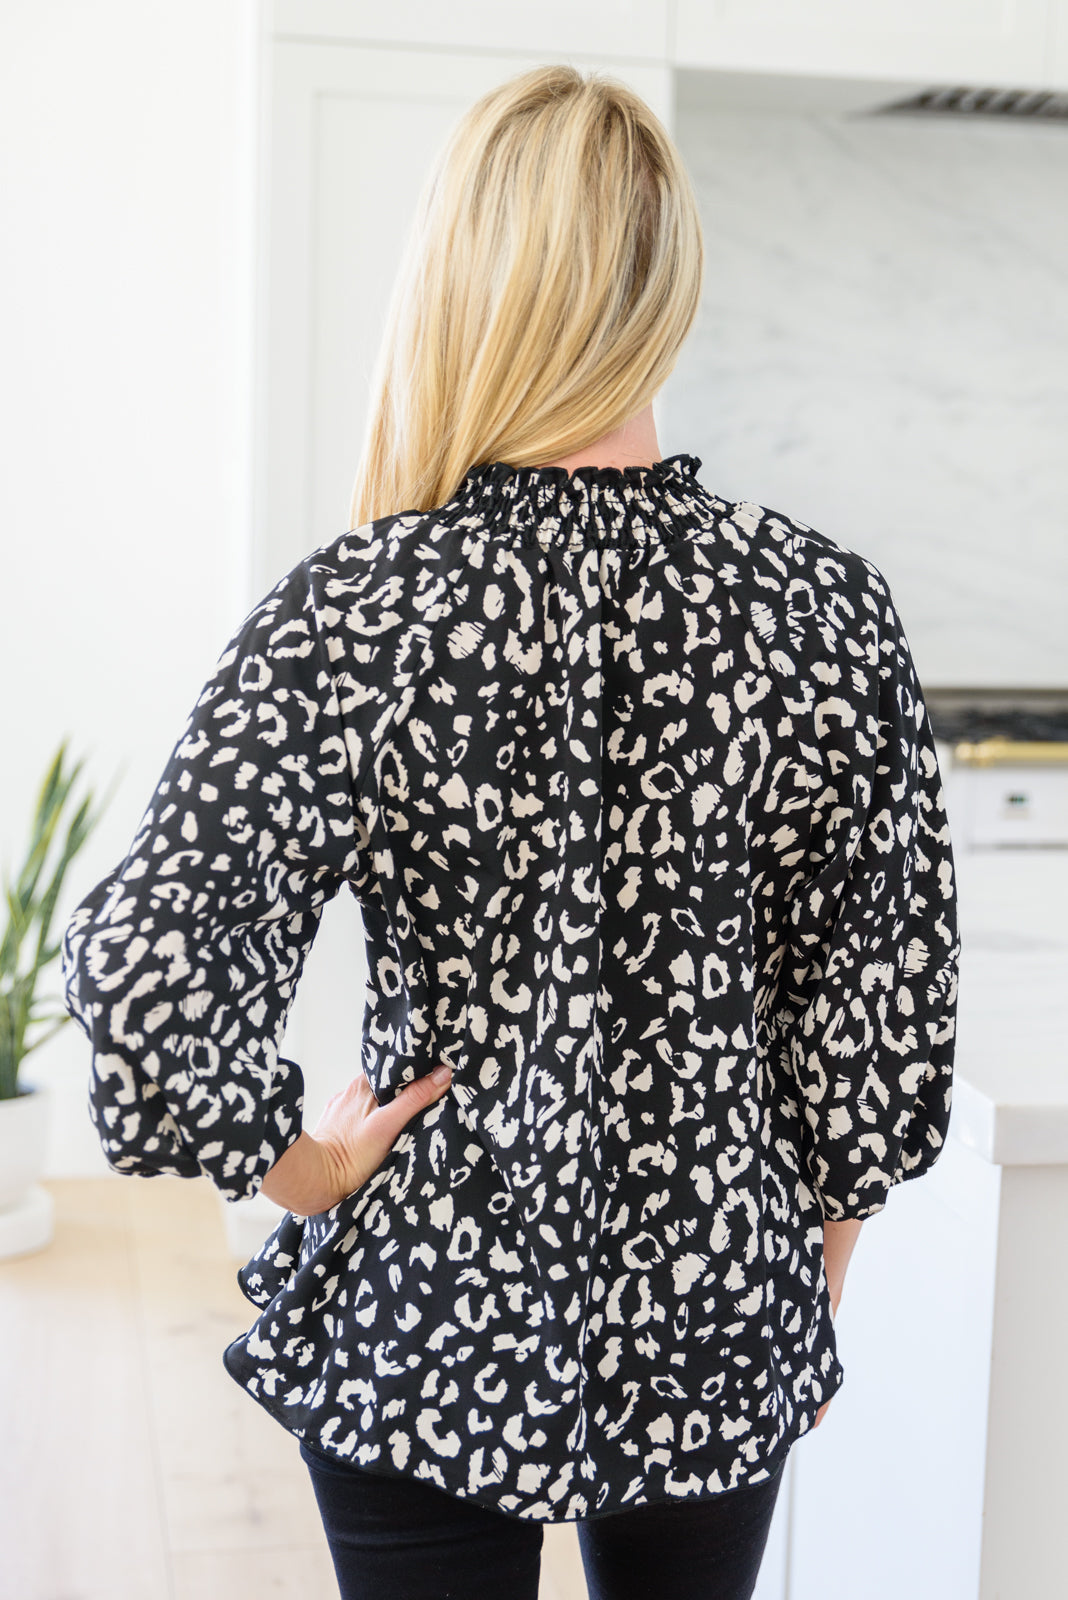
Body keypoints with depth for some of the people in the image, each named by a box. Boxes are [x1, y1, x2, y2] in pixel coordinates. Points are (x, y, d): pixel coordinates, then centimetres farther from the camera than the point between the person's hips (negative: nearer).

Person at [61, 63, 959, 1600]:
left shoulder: (358, 611, -19)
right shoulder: (828, 605, -11)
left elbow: (144, 972, -28)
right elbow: (886, 1000, -4)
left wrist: (292, 1158, -10)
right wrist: (814, 1262, 10)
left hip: (431, 1324, -2)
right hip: (718, 1320, 3)